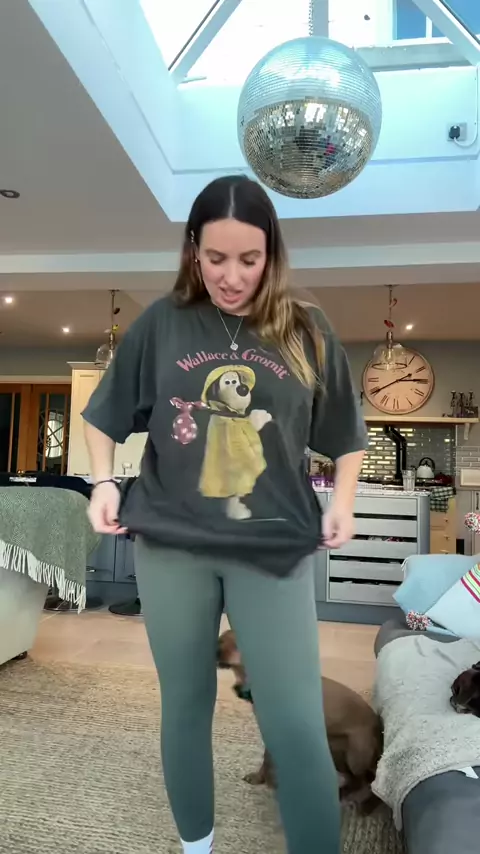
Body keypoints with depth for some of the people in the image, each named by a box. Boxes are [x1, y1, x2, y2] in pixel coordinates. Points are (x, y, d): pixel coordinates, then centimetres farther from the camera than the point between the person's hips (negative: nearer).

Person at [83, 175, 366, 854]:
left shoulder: (306, 333, 1)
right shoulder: (161, 324, 0)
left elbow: (346, 436, 11)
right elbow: (105, 416, 10)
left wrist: (342, 503, -3)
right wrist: (104, 482, -4)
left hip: (275, 549, -1)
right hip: (170, 546, 2)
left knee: (298, 727, -1)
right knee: (185, 707, 18)